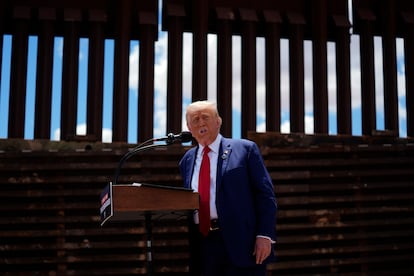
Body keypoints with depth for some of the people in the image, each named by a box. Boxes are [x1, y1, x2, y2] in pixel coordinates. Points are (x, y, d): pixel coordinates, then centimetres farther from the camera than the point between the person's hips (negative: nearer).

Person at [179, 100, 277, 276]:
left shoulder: (245, 149, 2)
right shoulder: (187, 160, 16)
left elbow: (265, 195, -3)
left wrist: (265, 236, -12)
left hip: (241, 243, -4)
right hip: (203, 244, 4)